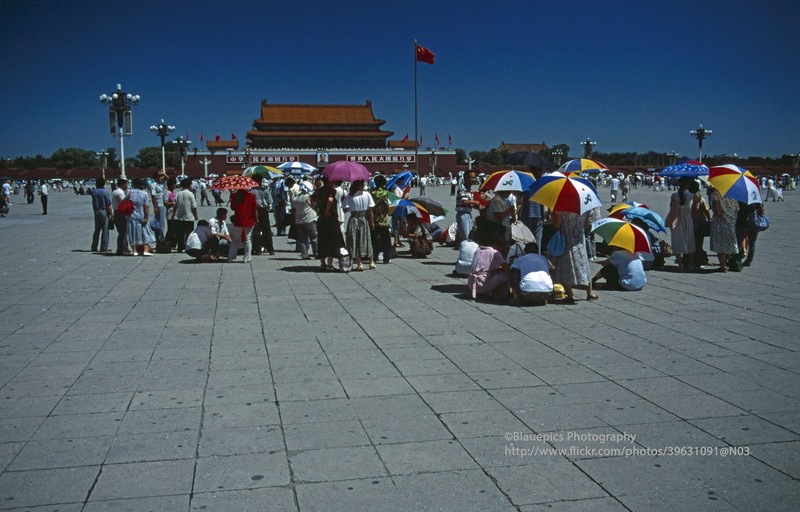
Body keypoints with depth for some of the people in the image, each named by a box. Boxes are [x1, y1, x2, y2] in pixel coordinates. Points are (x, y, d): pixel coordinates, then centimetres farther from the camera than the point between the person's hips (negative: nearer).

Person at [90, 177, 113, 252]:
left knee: (97, 230, 14)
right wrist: (111, 214, -6)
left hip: (96, 212, 5)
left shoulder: (93, 192, 4)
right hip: (104, 212, -5)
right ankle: (104, 247, -2)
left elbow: (93, 203, 14)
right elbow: (108, 205, -13)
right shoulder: (106, 192, -10)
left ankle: (94, 247, 17)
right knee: (105, 230, -1)